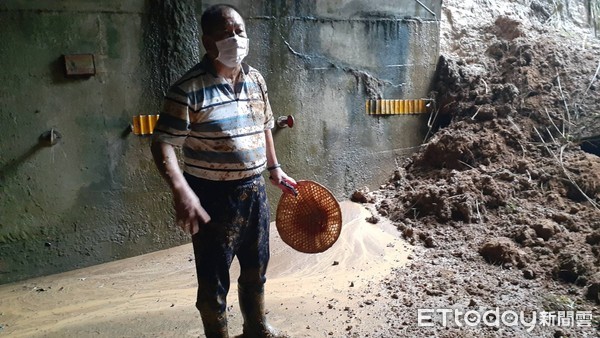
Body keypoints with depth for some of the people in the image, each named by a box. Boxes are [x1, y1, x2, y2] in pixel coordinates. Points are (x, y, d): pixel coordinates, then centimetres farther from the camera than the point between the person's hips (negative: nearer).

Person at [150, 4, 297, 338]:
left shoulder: (256, 79, 4)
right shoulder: (188, 89, -17)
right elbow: (163, 144, -19)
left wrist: (275, 169, 17)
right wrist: (181, 190, -33)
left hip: (255, 190, 7)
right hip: (213, 197, -6)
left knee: (256, 267, 23)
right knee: (213, 279, 8)